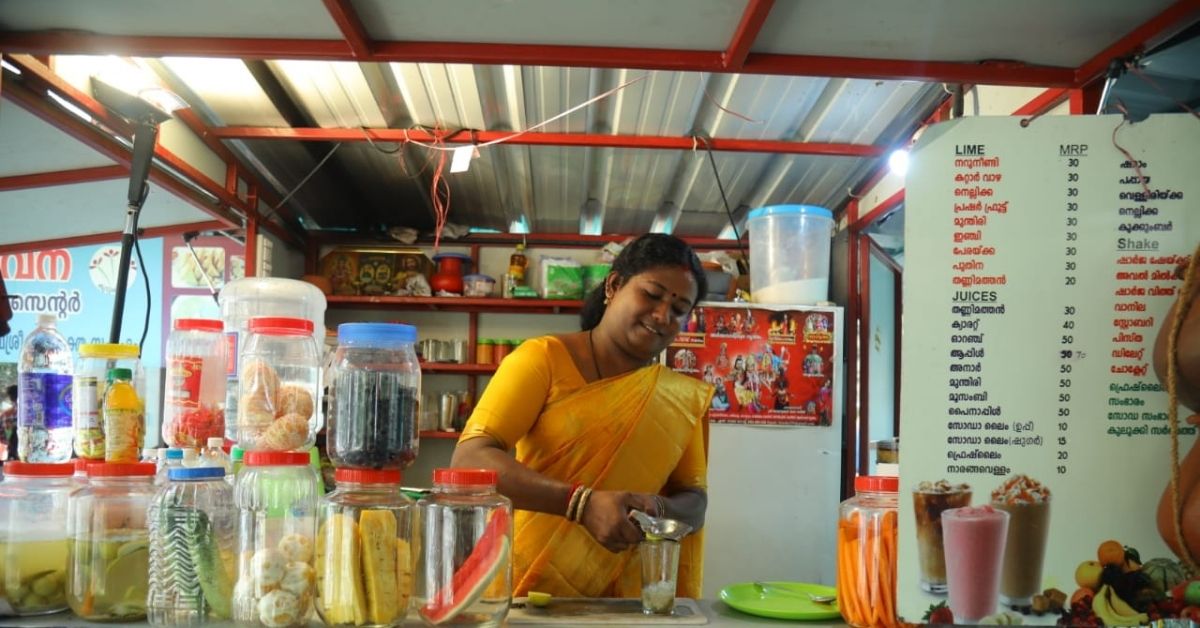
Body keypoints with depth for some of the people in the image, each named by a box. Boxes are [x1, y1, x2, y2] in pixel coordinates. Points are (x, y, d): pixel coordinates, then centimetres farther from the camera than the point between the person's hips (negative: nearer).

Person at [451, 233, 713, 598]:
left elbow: (693, 500, 11)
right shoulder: (544, 359, -2)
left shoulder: (685, 398, 9)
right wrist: (583, 502, -23)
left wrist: (657, 512, -11)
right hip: (519, 591, -4)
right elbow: (470, 459, -12)